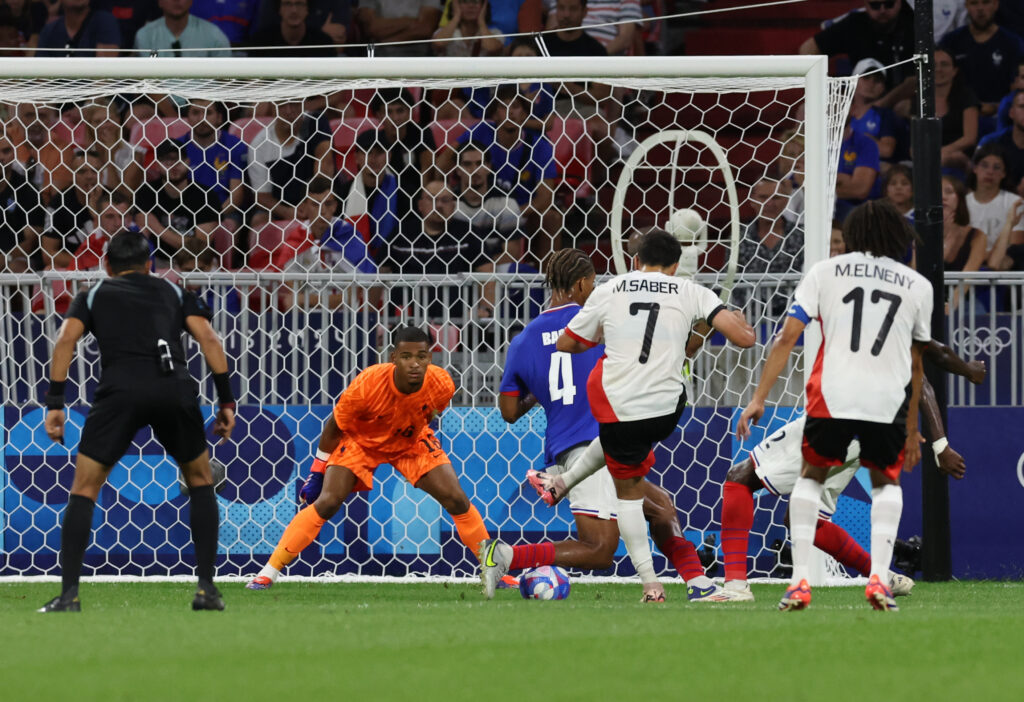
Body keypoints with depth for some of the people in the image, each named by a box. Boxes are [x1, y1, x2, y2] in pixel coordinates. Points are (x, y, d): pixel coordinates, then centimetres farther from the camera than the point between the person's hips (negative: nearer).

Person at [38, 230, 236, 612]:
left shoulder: (93, 295, 25)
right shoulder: (174, 293, 28)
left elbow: (66, 339, 7)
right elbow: (209, 339, 12)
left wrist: (54, 404, 4)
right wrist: (226, 400, 10)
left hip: (121, 387, -1)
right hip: (175, 388, 1)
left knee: (84, 489, 9)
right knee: (200, 481, 23)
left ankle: (69, 593, -3)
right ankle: (206, 587, 14)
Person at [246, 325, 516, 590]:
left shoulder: (442, 385, -27)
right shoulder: (367, 385, -35)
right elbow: (334, 426, -17)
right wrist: (317, 471, -10)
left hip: (411, 442, 3)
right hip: (361, 441, -3)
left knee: (457, 500, -9)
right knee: (326, 503, -18)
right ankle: (269, 572, -11)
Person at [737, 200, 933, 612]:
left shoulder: (825, 272, 11)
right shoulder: (918, 285, 15)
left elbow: (786, 338, 4)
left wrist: (759, 398, 5)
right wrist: (911, 430, 28)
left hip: (832, 393, -1)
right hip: (889, 401, 1)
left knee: (811, 476, 22)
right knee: (886, 482, 25)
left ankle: (800, 581, 9)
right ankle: (879, 579, 7)